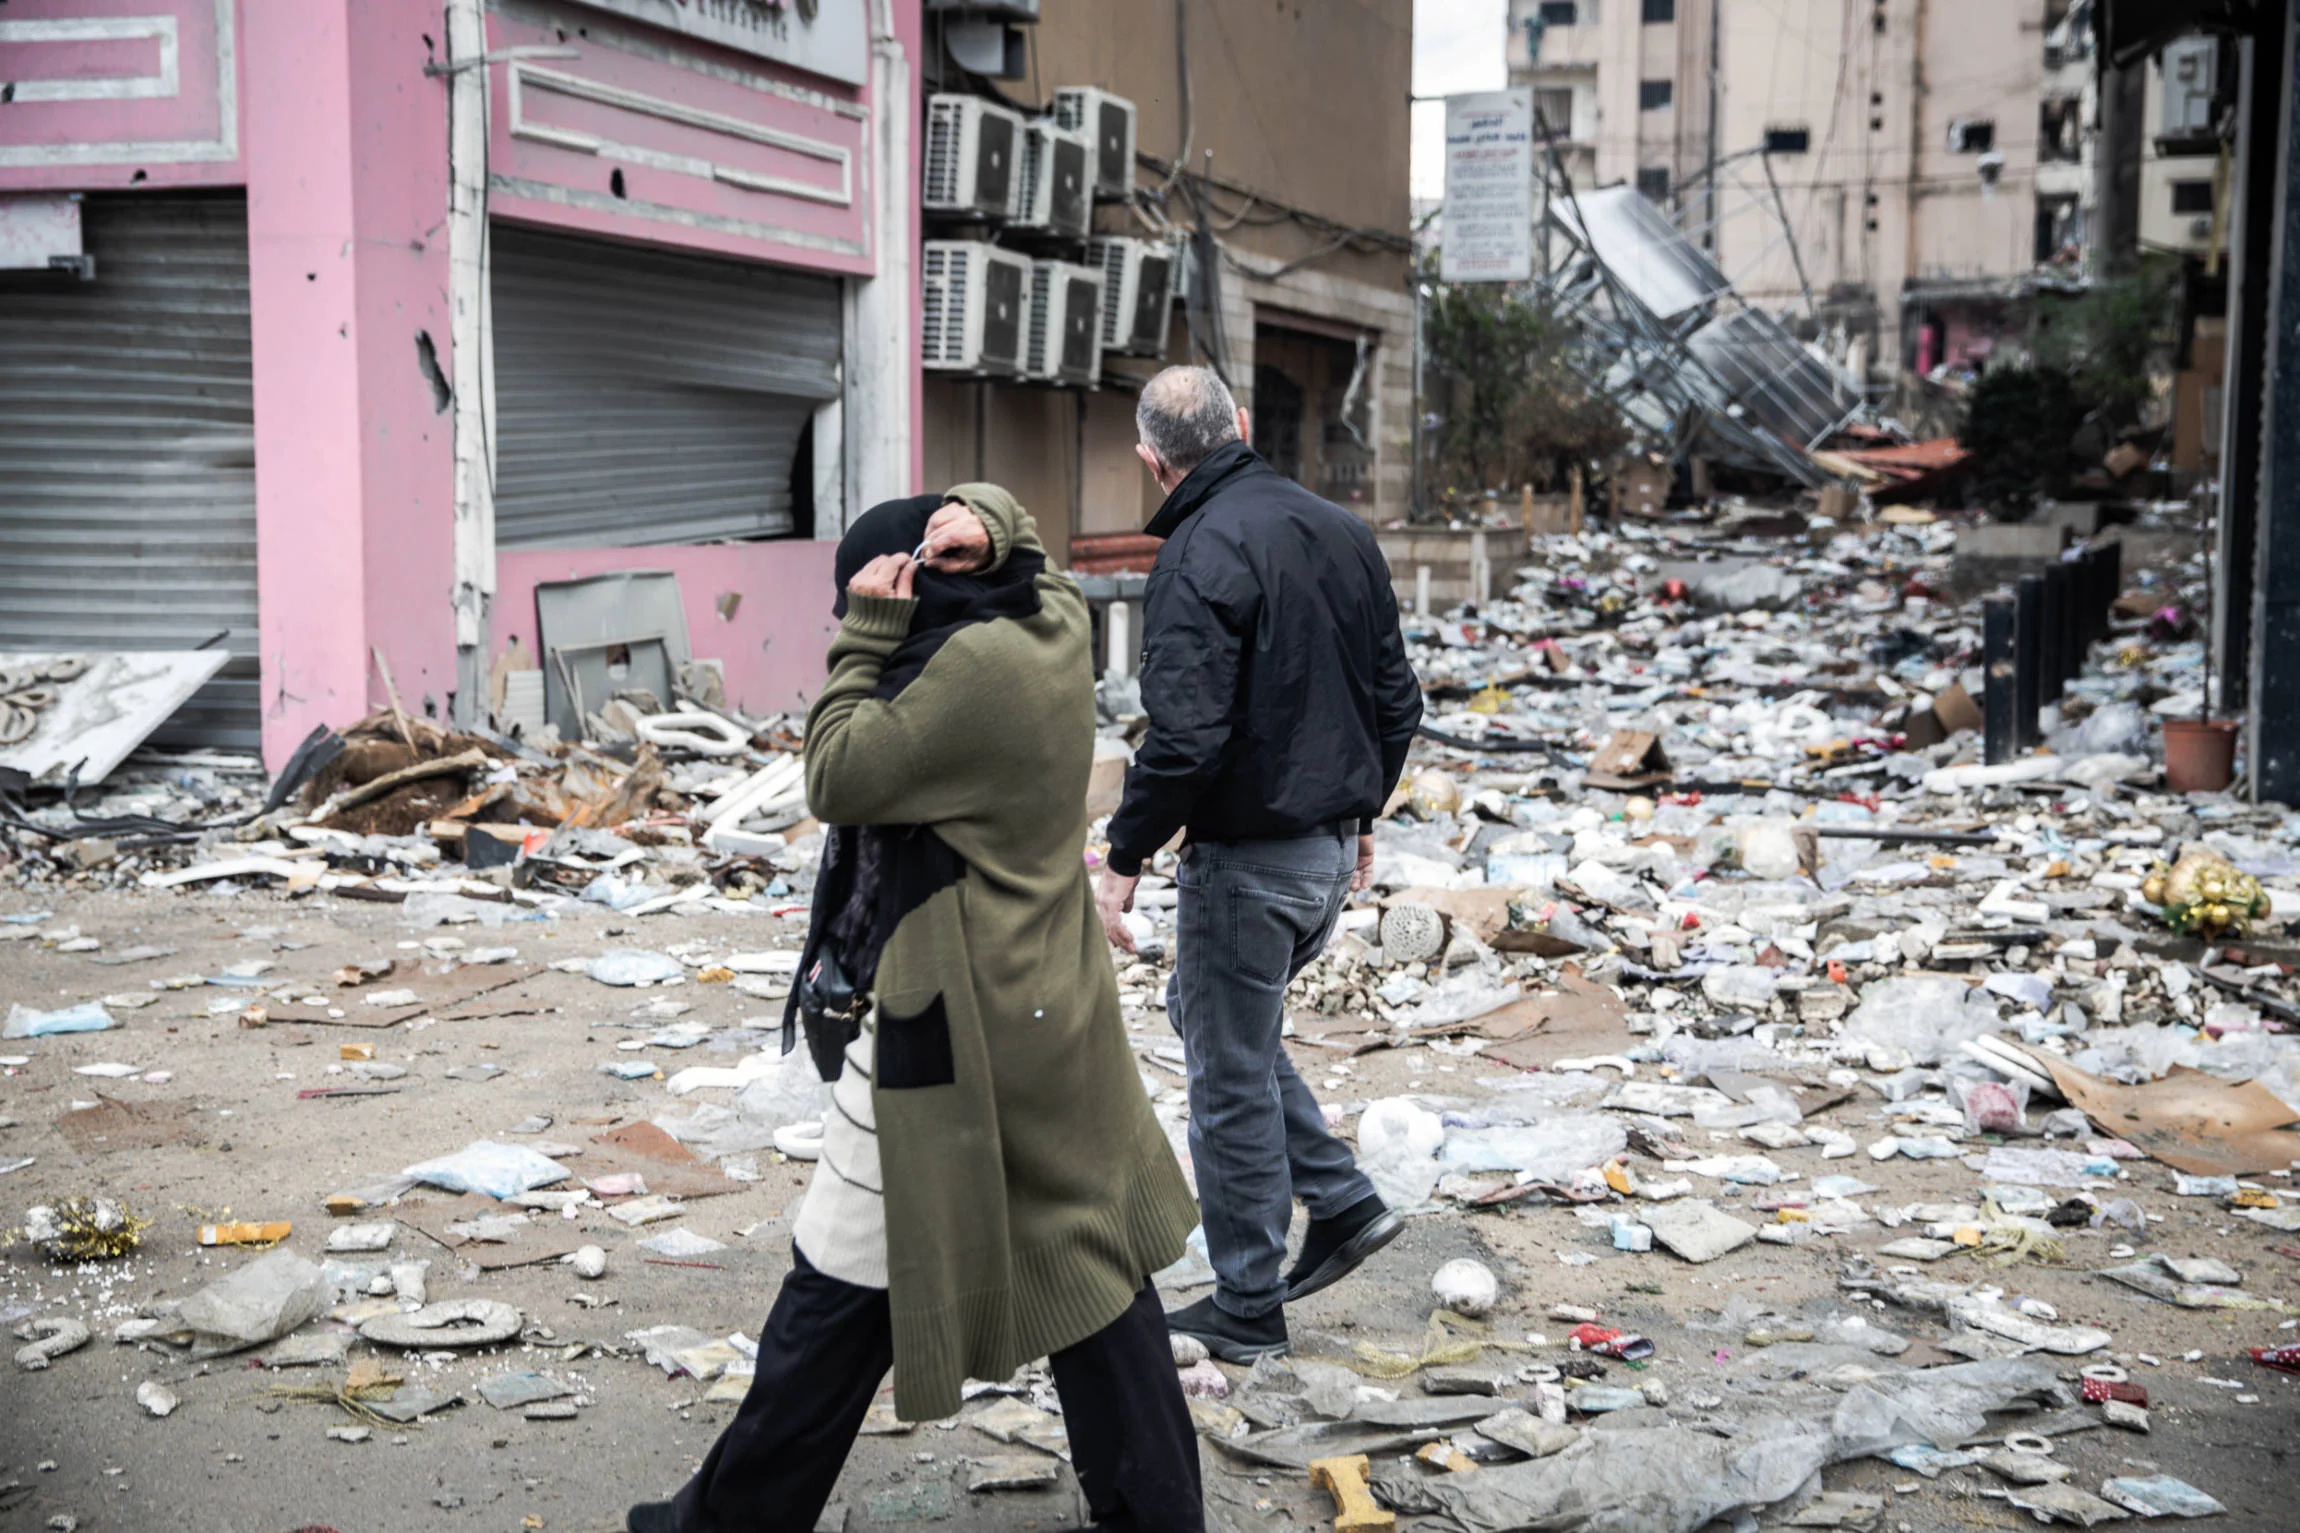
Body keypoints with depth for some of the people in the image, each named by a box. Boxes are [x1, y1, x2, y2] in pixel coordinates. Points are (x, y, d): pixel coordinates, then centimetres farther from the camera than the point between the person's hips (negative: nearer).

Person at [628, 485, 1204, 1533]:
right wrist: (982, 516, 0)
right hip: (1052, 1012, 9)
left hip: (948, 1026, -9)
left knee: (843, 1285, 6)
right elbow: (995, 515, 23)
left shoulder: (971, 665, -21)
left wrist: (866, 634, -10)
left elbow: (836, 779, -16)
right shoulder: (1054, 624, 5)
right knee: (1090, 1263, 15)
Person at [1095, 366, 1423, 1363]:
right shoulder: (1341, 531, 7)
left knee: (1231, 1075, 5)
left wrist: (1123, 861, -15)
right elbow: (1396, 699, 12)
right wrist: (1361, 812, 23)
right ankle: (1340, 1201, 22)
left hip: (1247, 858, -8)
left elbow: (1185, 736, -25)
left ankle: (1247, 1310, 17)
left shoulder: (1200, 556, -18)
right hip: (1332, 849, 8)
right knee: (1204, 1011, 25)